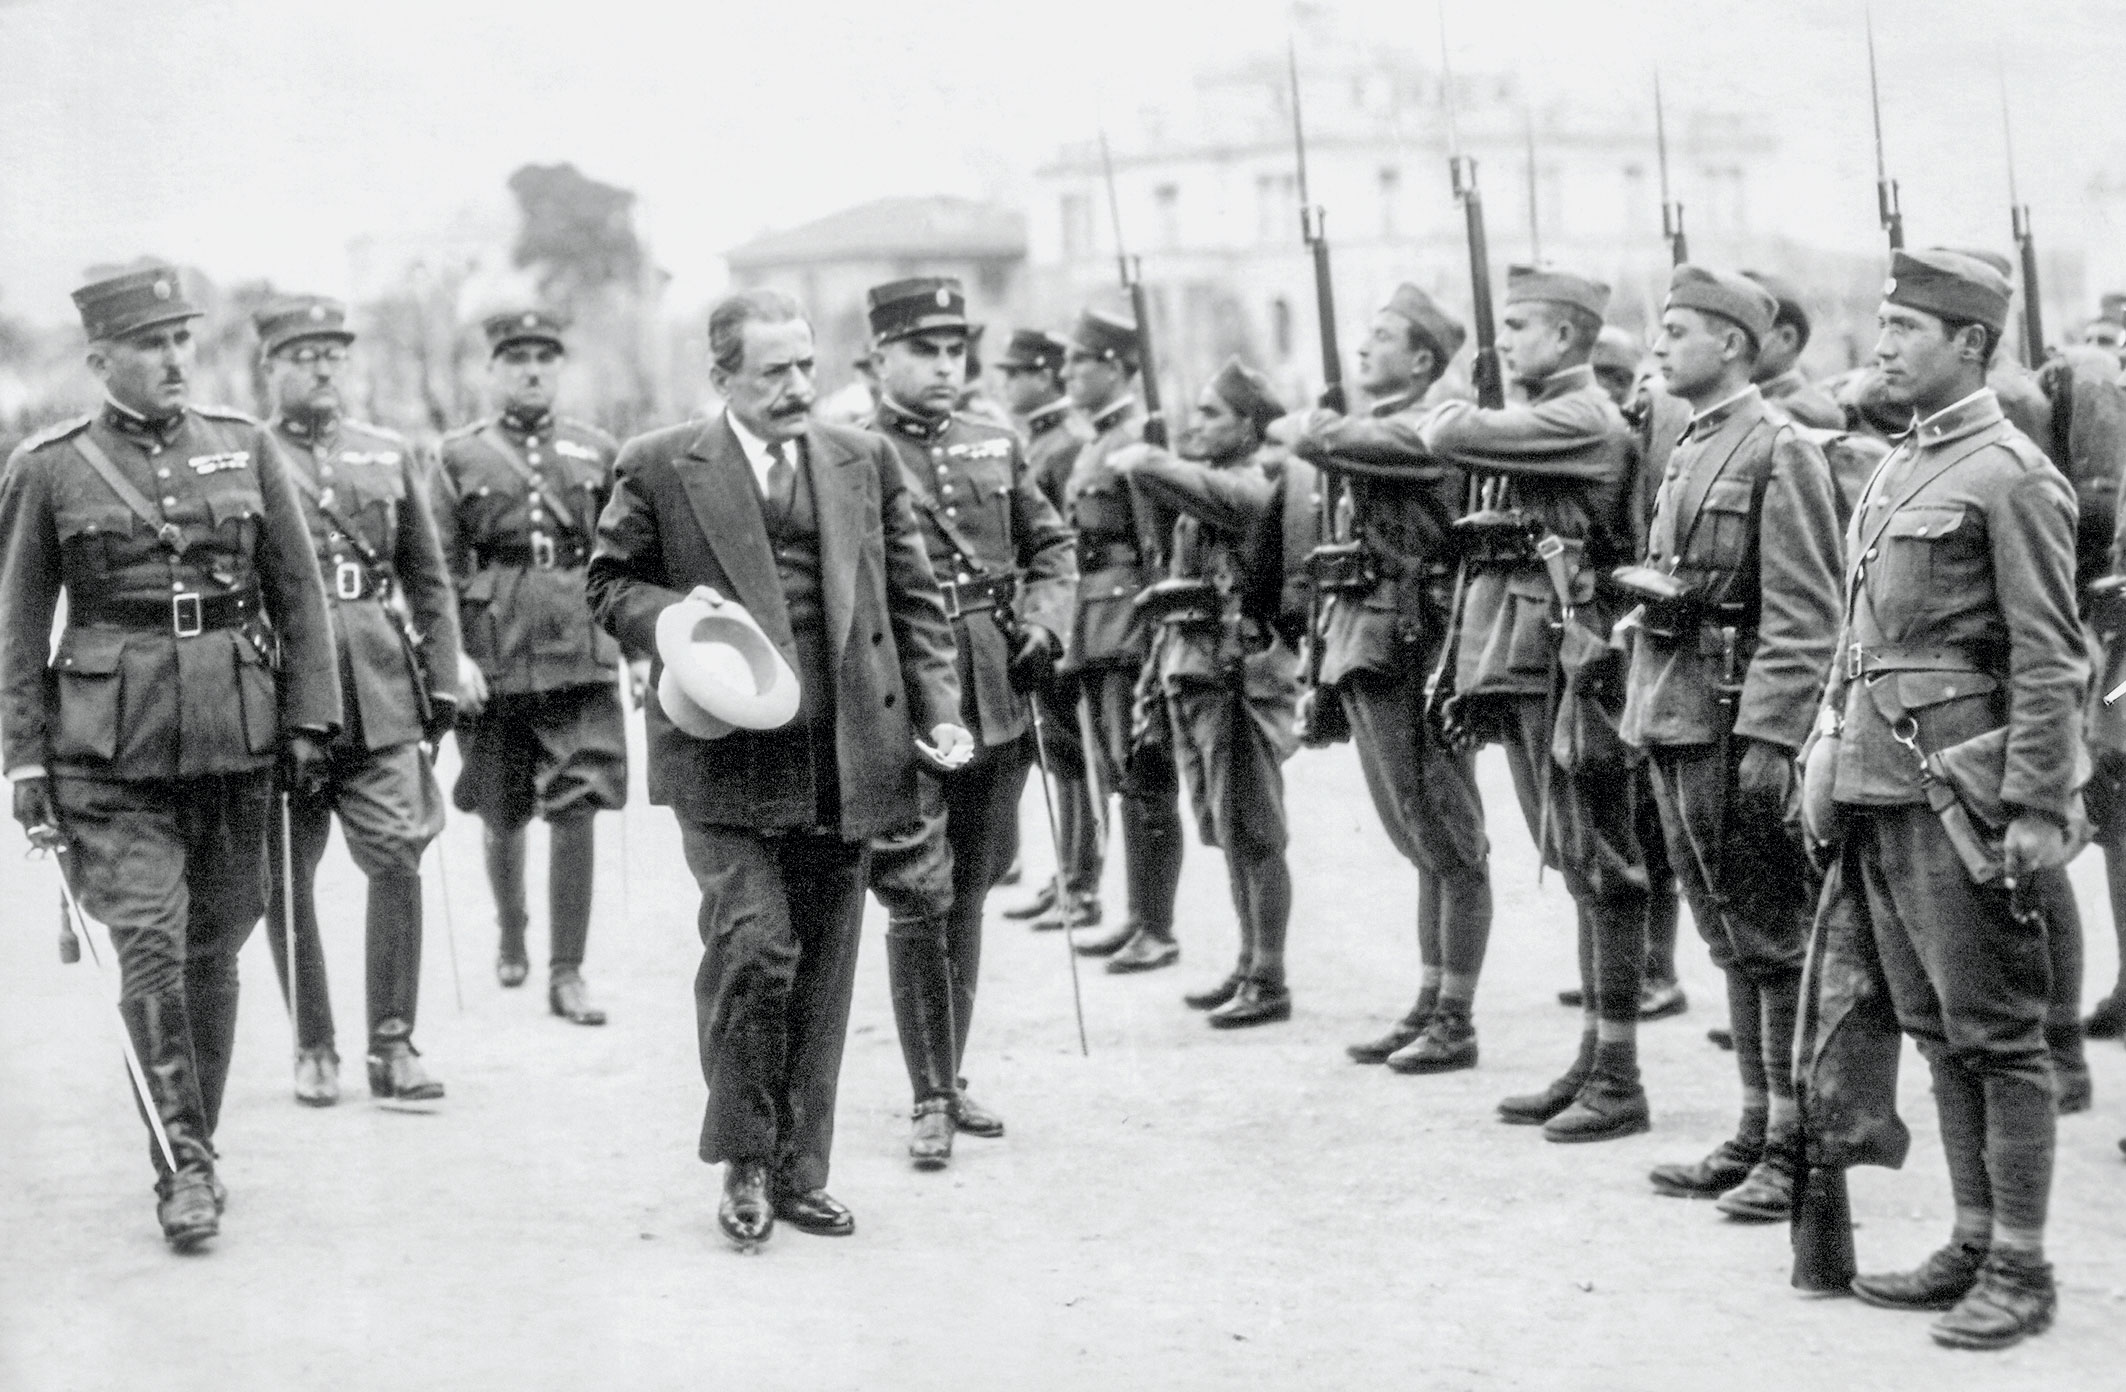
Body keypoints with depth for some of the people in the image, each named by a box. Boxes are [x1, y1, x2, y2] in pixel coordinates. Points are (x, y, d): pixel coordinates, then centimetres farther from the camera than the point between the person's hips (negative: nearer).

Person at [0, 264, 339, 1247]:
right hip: (112, 753, -2)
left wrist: (307, 721, 4)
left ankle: (198, 1145, 23)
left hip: (236, 740, 3)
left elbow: (298, 594, 9)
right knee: (150, 947, -11)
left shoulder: (245, 447, 6)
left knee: (213, 947, 9)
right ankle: (183, 1168, -4)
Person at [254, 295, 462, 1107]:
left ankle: (392, 1042, 2)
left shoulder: (389, 456, 13)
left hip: (381, 696, 2)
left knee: (397, 858, -6)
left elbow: (429, 580, 15)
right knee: (287, 878, 4)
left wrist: (442, 681, 8)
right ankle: (313, 1048, 15)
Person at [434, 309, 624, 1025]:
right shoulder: (460, 455, 4)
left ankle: (567, 973, -1)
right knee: (501, 817, 11)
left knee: (575, 812, -7)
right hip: (495, 661, 0)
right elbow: (440, 568, 0)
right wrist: (453, 655, -10)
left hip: (582, 654, 0)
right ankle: (511, 935, 36)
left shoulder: (596, 451, 9)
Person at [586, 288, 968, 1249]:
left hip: (844, 761, 4)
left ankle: (801, 1171, 20)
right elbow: (610, 584, 8)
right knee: (753, 943, -16)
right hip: (727, 758, -4)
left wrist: (938, 710, 3)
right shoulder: (660, 468, 2)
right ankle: (743, 1163, 3)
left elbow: (914, 600, 14)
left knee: (821, 973, 8)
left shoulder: (863, 462, 11)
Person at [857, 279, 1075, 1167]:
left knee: (968, 896, 13)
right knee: (920, 901, -5)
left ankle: (953, 1077, 24)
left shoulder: (995, 446, 12)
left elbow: (1051, 544, 21)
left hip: (996, 702, 6)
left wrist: (1045, 622, 3)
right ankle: (931, 1101, 4)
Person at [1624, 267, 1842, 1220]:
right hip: (1675, 724, 9)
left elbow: (1804, 616, -17)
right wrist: (1646, 712, 18)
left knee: (1775, 943, -2)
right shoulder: (1691, 450, 16)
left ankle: (1799, 1149, 4)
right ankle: (1757, 1132, 20)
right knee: (1731, 944, 13)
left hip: (1737, 727, -9)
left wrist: (1767, 738, -23)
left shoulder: (1778, 451, -11)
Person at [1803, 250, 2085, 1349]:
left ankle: (2021, 1271, 6)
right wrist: (1831, 760, 16)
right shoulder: (1896, 469, 16)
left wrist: (2036, 811, -17)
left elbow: (2049, 664, -13)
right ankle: (1973, 1246, 21)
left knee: (1997, 1037, -1)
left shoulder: (2011, 477, -9)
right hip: (1884, 791, 8)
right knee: (1937, 1032, 13)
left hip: (1963, 793, -8)